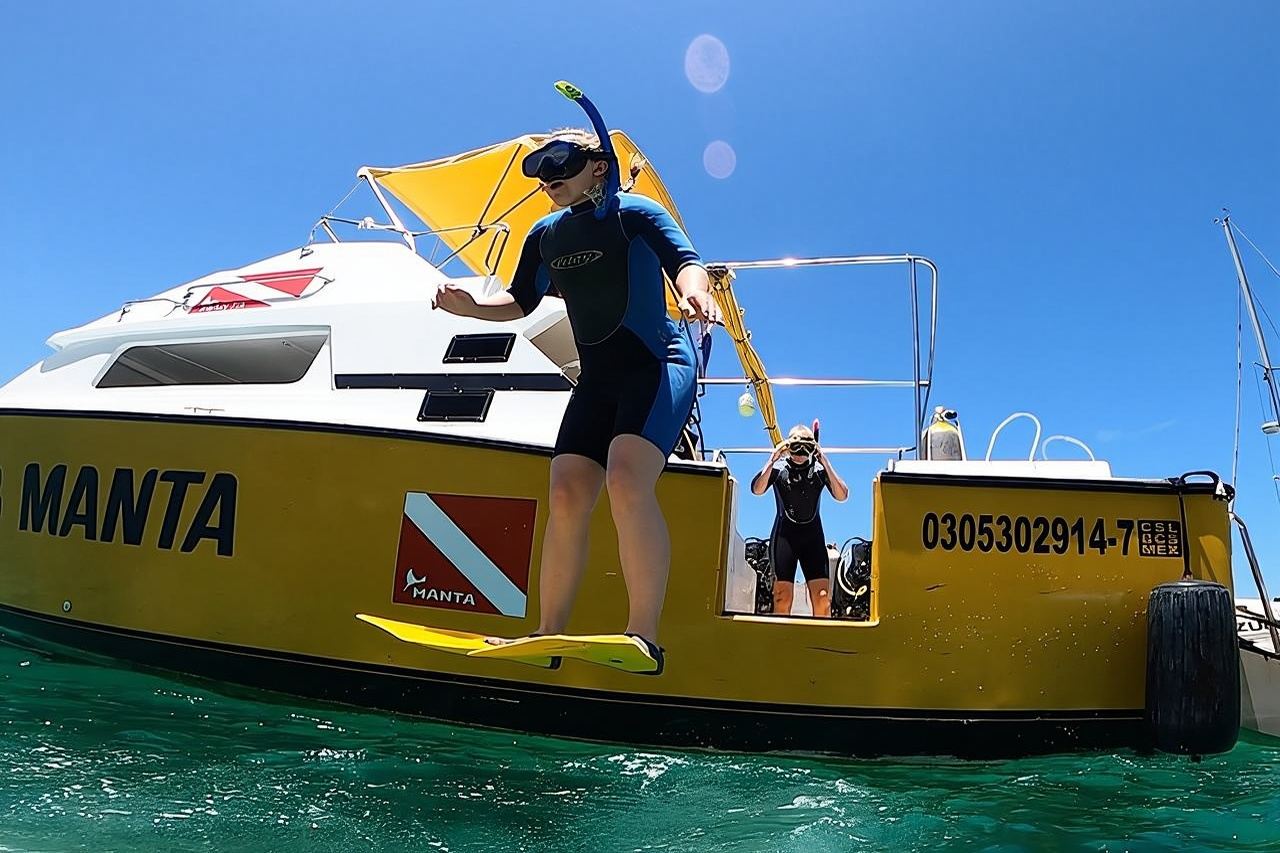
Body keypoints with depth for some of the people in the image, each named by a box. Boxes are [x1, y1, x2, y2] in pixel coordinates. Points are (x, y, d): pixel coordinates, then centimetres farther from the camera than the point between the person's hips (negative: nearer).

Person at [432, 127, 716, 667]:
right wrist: (470, 307, 2)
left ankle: (644, 636, -26)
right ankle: (548, 637, 4)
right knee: (566, 496, -5)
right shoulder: (546, 235, 16)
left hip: (659, 364, -6)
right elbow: (520, 302, 22)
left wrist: (694, 294, -39)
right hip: (596, 379, 6)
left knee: (626, 480, -27)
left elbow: (684, 262, -15)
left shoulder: (635, 213, -2)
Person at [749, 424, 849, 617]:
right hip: (784, 535, -1)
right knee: (783, 597, -9)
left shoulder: (820, 470, 6)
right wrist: (772, 460, -17)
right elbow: (757, 489, -12)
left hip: (813, 536, 2)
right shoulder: (778, 469, 3)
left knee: (822, 598, -9)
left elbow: (841, 496, -7)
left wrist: (826, 463, -12)